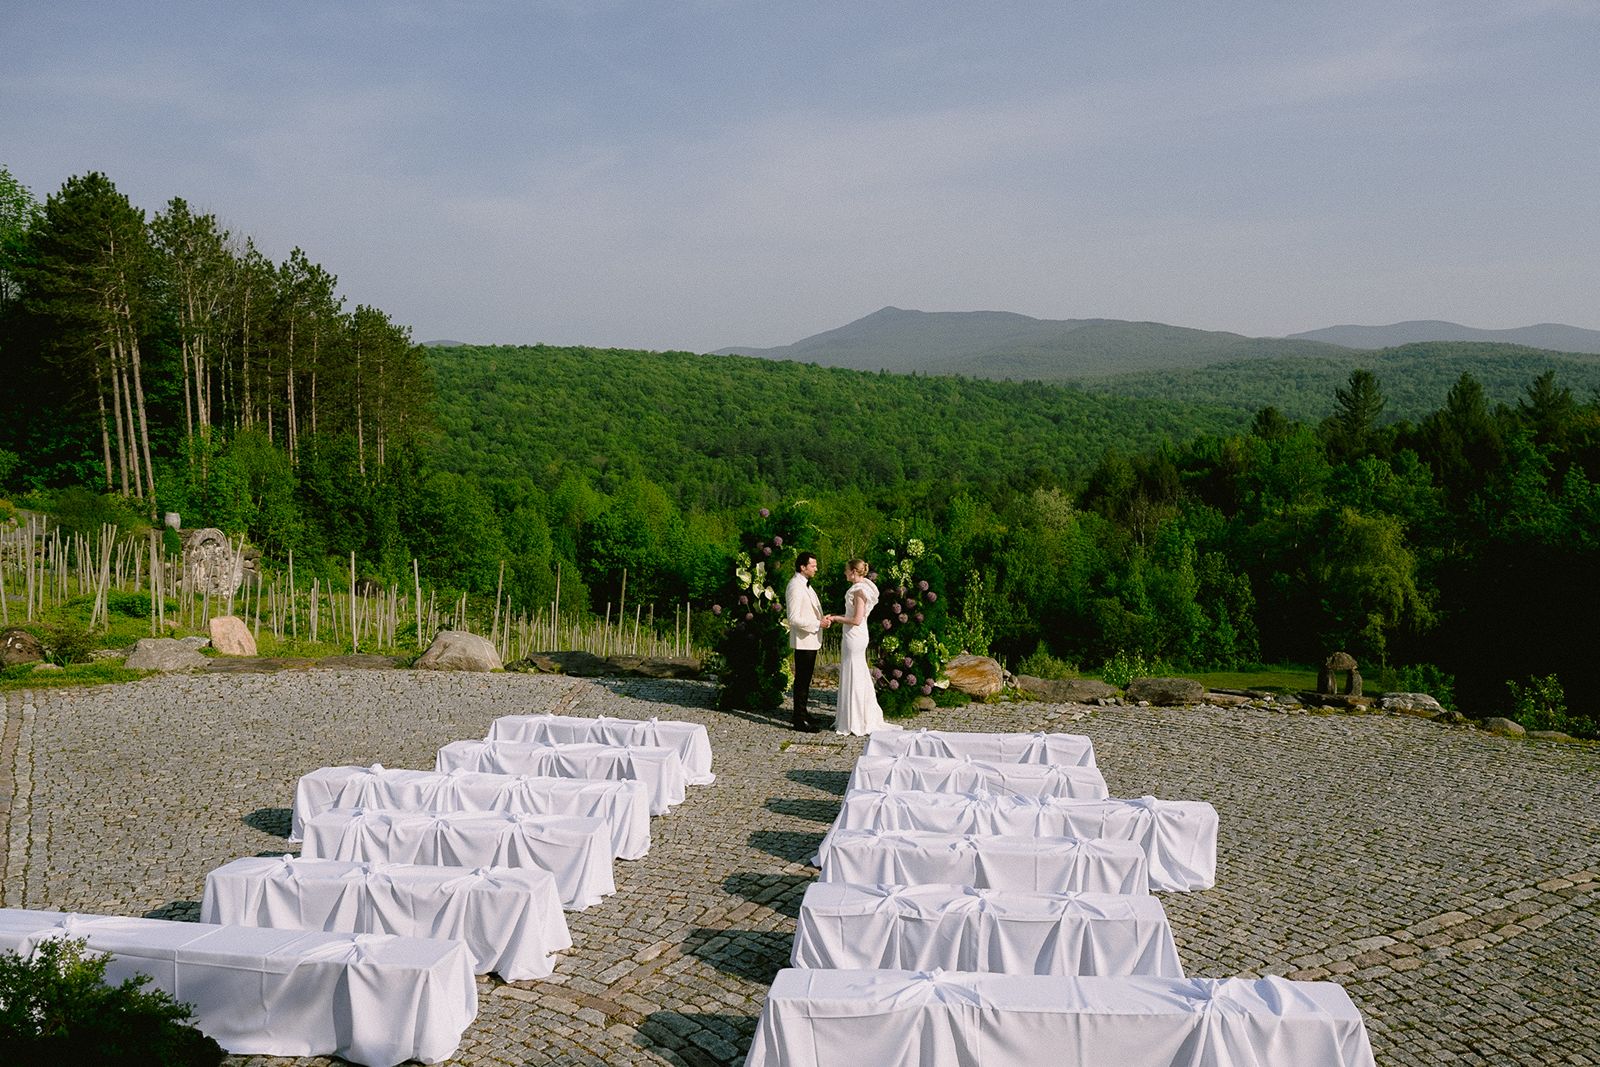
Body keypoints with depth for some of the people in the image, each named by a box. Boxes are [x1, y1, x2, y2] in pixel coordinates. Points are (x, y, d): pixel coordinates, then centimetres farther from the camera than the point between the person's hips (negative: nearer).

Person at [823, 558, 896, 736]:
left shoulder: (859, 590, -18)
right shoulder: (863, 588, 11)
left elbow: (856, 620, -22)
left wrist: (835, 618, -12)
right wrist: (835, 617, 8)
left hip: (854, 636, -10)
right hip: (857, 636, 10)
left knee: (853, 677, -1)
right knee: (859, 676, 16)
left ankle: (855, 722, 7)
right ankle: (866, 717, 25)